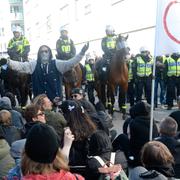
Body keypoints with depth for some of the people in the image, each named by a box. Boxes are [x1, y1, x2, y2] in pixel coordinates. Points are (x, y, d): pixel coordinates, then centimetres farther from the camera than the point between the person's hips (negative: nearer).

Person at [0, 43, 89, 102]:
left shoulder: (56, 63, 0)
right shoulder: (34, 64, 3)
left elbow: (70, 63, -9)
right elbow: (20, 66, -5)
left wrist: (81, 53, -21)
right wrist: (7, 62, -21)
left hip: (55, 99, -1)